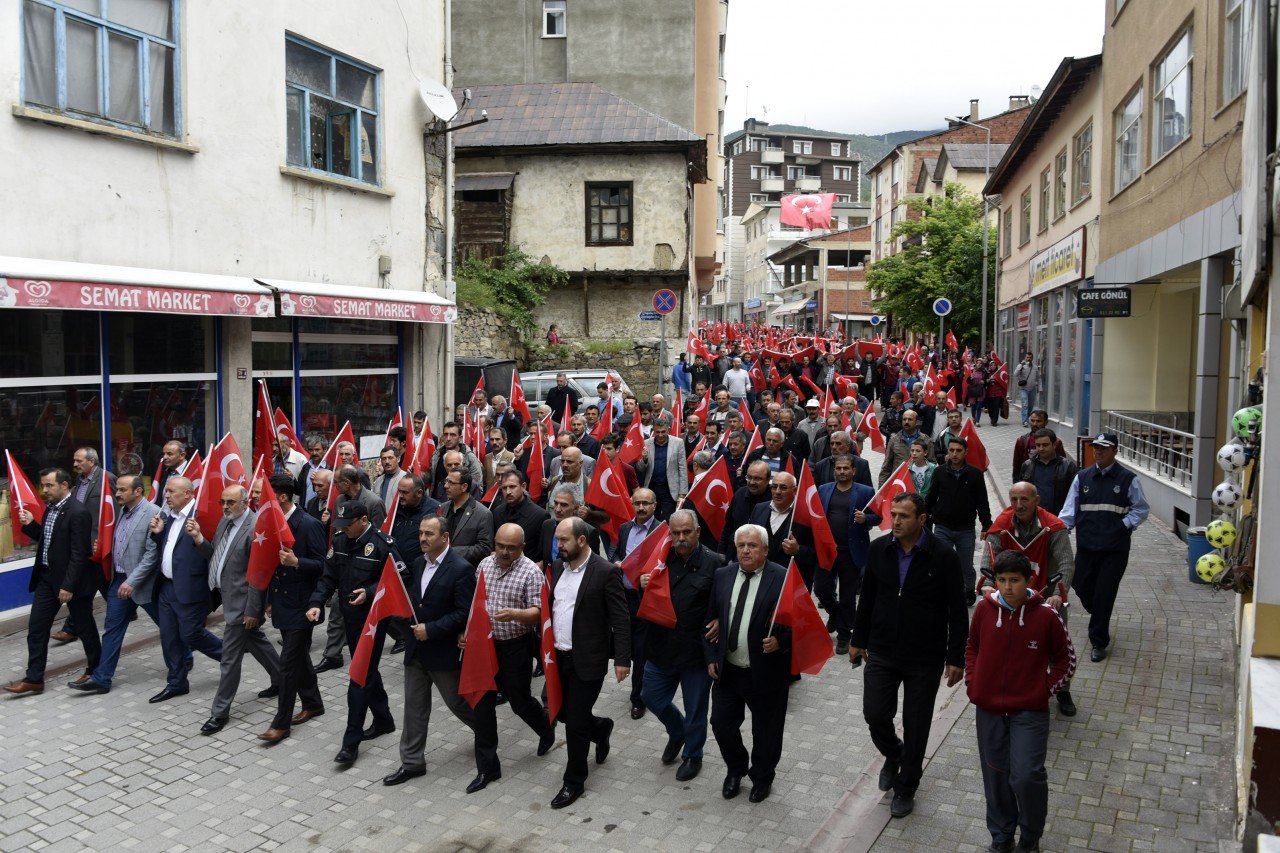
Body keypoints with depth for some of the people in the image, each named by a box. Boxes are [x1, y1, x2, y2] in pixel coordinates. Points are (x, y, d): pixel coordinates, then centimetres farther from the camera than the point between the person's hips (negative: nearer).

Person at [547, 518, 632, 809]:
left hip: (587, 660, -6)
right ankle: (600, 728, 45)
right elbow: (551, 606, 13)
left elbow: (620, 618, -13)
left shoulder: (606, 571, -14)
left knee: (576, 721, 1)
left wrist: (622, 658, -16)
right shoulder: (557, 567, 6)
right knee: (563, 712, 15)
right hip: (559, 656, 6)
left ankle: (574, 781, 19)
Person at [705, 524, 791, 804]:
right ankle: (735, 770, 39)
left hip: (766, 672, -4)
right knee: (722, 724, 12)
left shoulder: (783, 579, -13)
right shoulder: (722, 575, 2)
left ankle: (762, 777, 37)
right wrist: (711, 657, 6)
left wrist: (780, 641, -26)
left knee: (765, 731, 12)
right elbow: (712, 618, 9)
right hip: (727, 670, 4)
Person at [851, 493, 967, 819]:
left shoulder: (943, 556, -14)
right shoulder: (878, 549, -4)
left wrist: (956, 657, -8)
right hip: (882, 653, 3)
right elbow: (866, 598, 7)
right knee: (875, 715, 2)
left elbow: (957, 611, -8)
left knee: (916, 725, 8)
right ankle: (893, 755, 37)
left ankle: (905, 788, 29)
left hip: (925, 658, -2)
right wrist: (859, 639, 11)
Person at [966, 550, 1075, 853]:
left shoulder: (1045, 616, -11)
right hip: (988, 709, 3)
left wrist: (1045, 690, -5)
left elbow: (1066, 658, 2)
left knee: (1026, 776, -11)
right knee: (995, 777, 13)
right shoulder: (984, 609, -4)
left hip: (1029, 712, -3)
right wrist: (973, 684, 4)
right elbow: (972, 648, 12)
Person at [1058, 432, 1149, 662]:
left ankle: (1098, 642, 14)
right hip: (1086, 546, 3)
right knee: (1081, 586, 11)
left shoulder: (1128, 479, -3)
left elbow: (1142, 509, 4)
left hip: (1115, 549, -3)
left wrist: (1125, 525, -10)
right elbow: (1069, 511, 3)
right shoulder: (1081, 478, 5)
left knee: (1104, 595, -1)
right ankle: (1100, 619, 44)